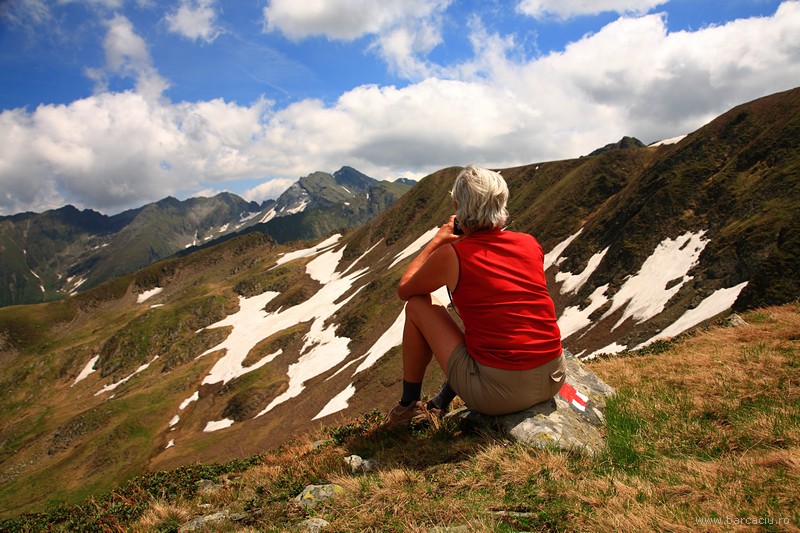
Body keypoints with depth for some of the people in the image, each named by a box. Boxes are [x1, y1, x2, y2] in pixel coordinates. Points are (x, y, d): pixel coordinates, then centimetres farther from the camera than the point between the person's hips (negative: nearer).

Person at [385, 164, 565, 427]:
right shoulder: (531, 243, 4)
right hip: (553, 381, 6)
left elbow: (404, 290, 9)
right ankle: (441, 402, 40)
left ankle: (408, 405, 25)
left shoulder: (451, 255, -10)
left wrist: (437, 241, 15)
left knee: (418, 305, 11)